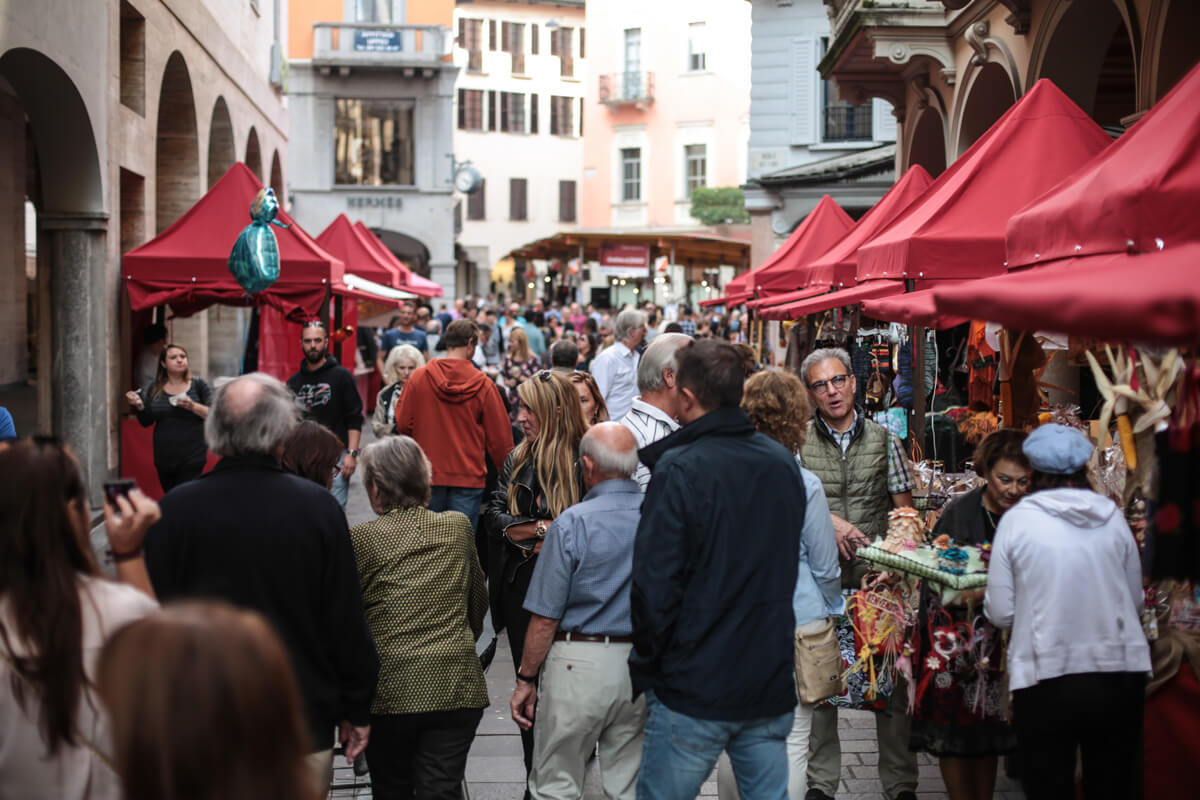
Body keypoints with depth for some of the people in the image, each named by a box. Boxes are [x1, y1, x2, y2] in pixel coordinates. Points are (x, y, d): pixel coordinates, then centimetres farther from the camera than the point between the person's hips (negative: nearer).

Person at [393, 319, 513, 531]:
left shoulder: (419, 378, -3)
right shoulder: (484, 385, -7)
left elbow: (403, 426, 3)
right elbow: (500, 438, -3)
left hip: (428, 475, 2)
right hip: (469, 478, -1)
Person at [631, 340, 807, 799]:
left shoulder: (678, 471, -15)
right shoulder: (784, 463, 5)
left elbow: (654, 586, -16)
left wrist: (646, 668, -5)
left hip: (694, 691, -6)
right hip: (774, 685, 6)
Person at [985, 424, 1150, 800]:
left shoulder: (1016, 520, -6)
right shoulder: (1113, 518, 1)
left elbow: (1001, 613, -3)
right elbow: (1136, 600, 9)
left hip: (1045, 680, -2)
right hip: (1119, 674, 3)